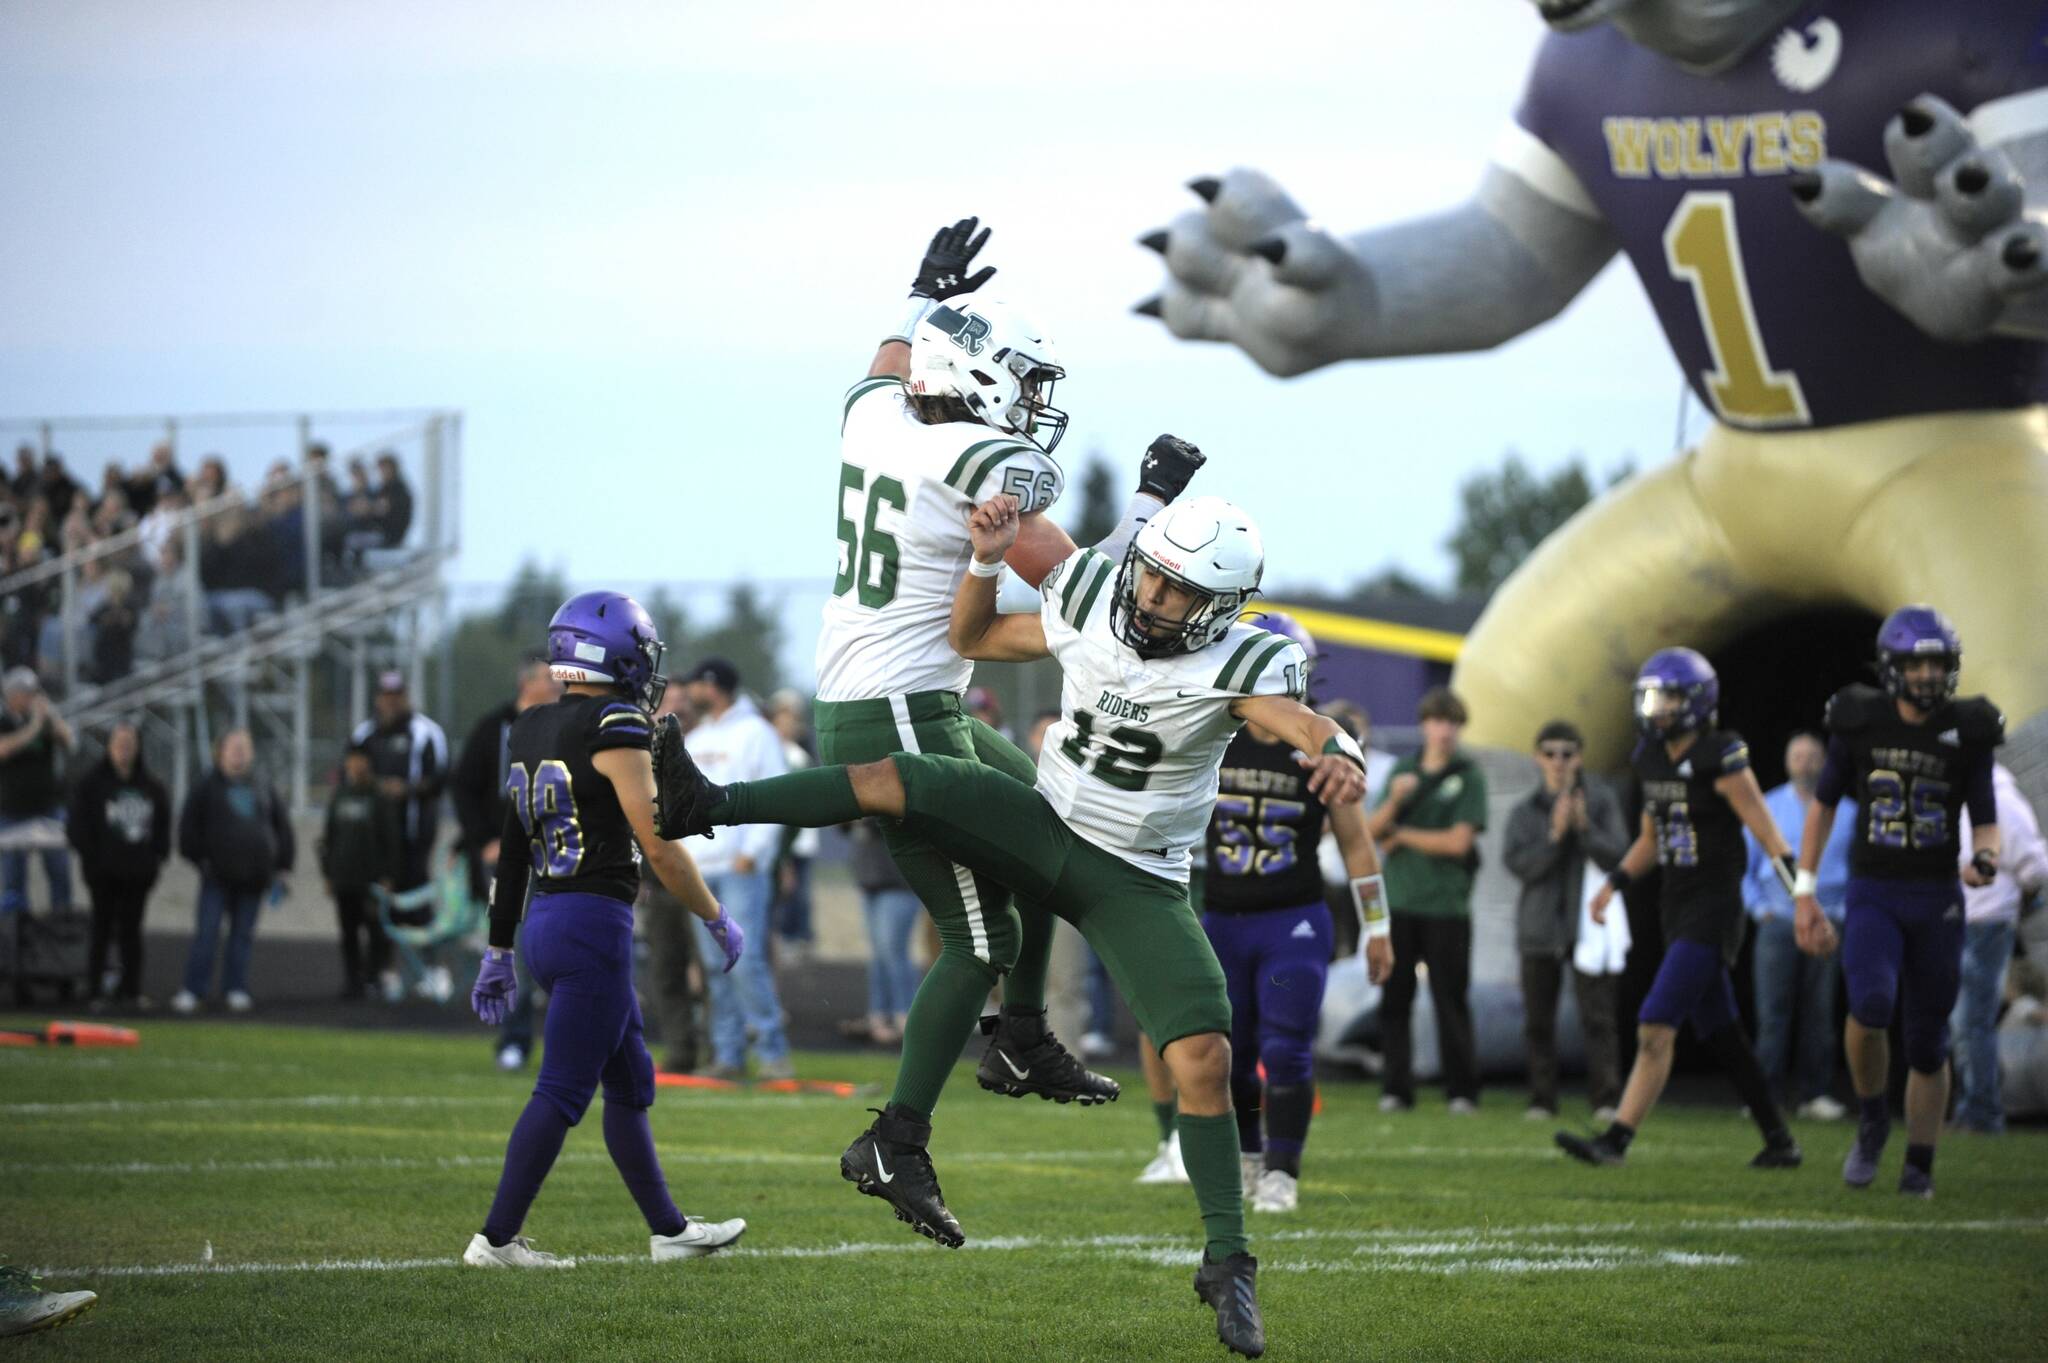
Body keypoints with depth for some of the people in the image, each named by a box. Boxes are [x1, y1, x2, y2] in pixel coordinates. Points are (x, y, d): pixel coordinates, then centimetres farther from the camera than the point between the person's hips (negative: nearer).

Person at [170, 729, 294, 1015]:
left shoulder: (262, 788, 12)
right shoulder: (208, 787, 0)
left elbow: (282, 827, 17)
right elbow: (189, 827, -1)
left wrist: (282, 868, 11)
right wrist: (201, 859, -7)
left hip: (252, 877, 4)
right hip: (217, 875, -4)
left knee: (243, 935, 7)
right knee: (206, 933, -8)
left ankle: (237, 990, 13)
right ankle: (191, 990, -6)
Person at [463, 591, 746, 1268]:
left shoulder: (532, 729, 11)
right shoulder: (614, 728, -14)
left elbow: (512, 850, 15)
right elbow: (660, 846, -15)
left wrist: (499, 951, 21)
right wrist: (719, 921, -2)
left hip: (545, 921, 9)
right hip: (595, 924, -9)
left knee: (630, 1080, 18)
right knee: (563, 1091, -4)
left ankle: (669, 1229, 25)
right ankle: (497, 1238, -3)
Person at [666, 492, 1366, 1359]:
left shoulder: (1236, 665, -19)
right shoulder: (1088, 604, -6)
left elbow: (1306, 724, -39)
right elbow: (970, 639, 9)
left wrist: (1338, 755, -61)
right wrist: (987, 560, -7)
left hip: (1138, 885, -3)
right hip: (1044, 826, 3)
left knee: (1204, 1059, -15)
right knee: (891, 782, -17)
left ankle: (1228, 1263, -5)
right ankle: (704, 807, -9)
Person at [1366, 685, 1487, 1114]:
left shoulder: (1469, 777, -1)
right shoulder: (1403, 770, 12)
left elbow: (1458, 841, -10)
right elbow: (1372, 830, 7)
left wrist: (1401, 836, -2)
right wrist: (1395, 800, -12)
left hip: (1447, 905, -4)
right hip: (1399, 901, 4)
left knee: (1451, 1001, -3)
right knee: (1395, 1001, 2)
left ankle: (1462, 1090, 2)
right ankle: (1397, 1089, 7)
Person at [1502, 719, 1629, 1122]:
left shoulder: (1601, 803, 4)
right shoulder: (1526, 812, 8)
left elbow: (1617, 857, -4)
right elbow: (1517, 863, -5)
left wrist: (1585, 828, -18)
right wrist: (1555, 834, -16)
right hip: (1539, 927, 2)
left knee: (1597, 1016, -11)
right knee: (1538, 1020, 5)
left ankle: (1606, 1099, -12)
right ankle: (1542, 1100, 12)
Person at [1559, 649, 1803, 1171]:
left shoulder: (1721, 760, -13)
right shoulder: (1653, 760, 10)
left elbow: (1770, 836, -14)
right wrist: (1614, 883, 15)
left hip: (1714, 912, -8)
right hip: (1677, 912, 8)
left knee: (1655, 1028, -15)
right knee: (1722, 1039, 13)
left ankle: (1617, 1138, -17)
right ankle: (1779, 1141, 23)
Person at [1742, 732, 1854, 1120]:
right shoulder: (1767, 808, 7)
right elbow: (1743, 865, 12)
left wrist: (1846, 911, 5)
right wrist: (1759, 908, 1)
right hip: (1778, 924, -1)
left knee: (1819, 1012, 0)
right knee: (1772, 1010, -7)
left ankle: (1814, 1094, 4)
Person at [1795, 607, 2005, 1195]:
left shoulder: (1968, 732, -4)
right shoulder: (1859, 723, -4)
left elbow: (1985, 821, 0)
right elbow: (1824, 804, 7)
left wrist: (1985, 856, -24)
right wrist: (1805, 892, 3)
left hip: (1937, 901, 1)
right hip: (1871, 896, -1)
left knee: (1927, 1040, 5)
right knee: (1871, 1003, -26)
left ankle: (1919, 1167, 21)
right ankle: (1871, 1119, -1)